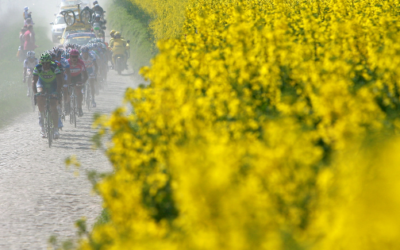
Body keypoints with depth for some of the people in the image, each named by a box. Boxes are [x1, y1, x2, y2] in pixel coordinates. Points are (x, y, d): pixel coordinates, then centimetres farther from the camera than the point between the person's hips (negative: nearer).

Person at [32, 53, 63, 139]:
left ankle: (56, 129, -6)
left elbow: (59, 80, -33)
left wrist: (57, 92, -47)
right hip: (42, 84, 2)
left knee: (53, 107, -14)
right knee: (39, 96, -32)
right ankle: (42, 115, -9)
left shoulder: (54, 67, -29)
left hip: (53, 85, -1)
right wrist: (35, 92, -44)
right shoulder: (38, 68, -25)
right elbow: (34, 81, -28)